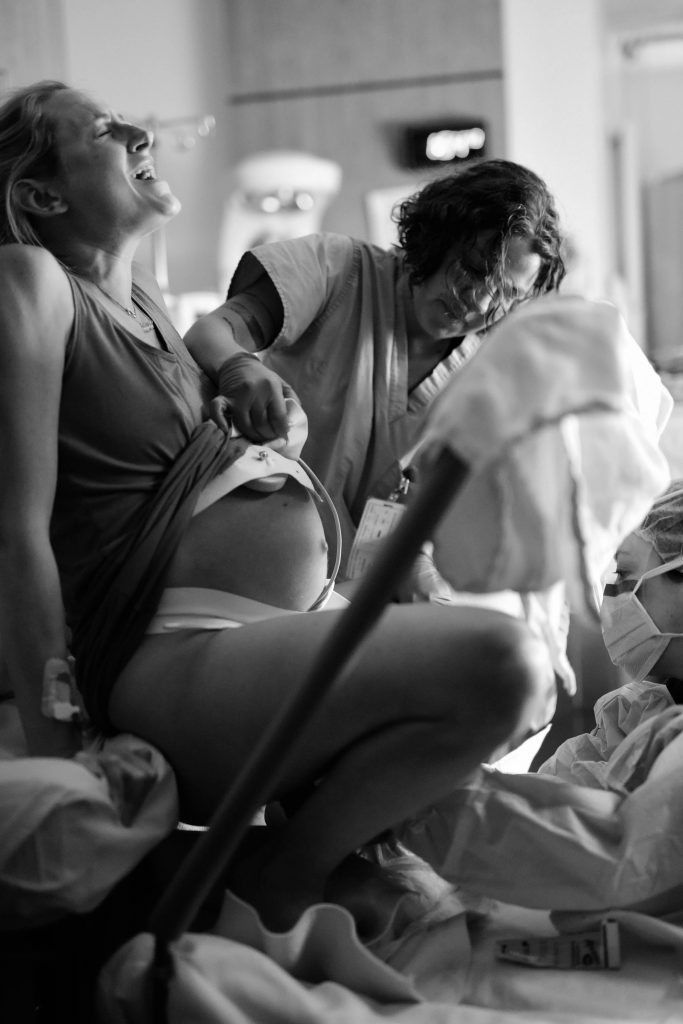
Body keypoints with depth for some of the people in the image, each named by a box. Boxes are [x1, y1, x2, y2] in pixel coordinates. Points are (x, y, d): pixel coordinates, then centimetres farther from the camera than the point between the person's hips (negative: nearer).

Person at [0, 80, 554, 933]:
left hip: (274, 629, 10)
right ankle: (273, 884, -9)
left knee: (528, 692, 16)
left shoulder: (139, 291, 19)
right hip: (174, 653, -10)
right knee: (501, 669, -27)